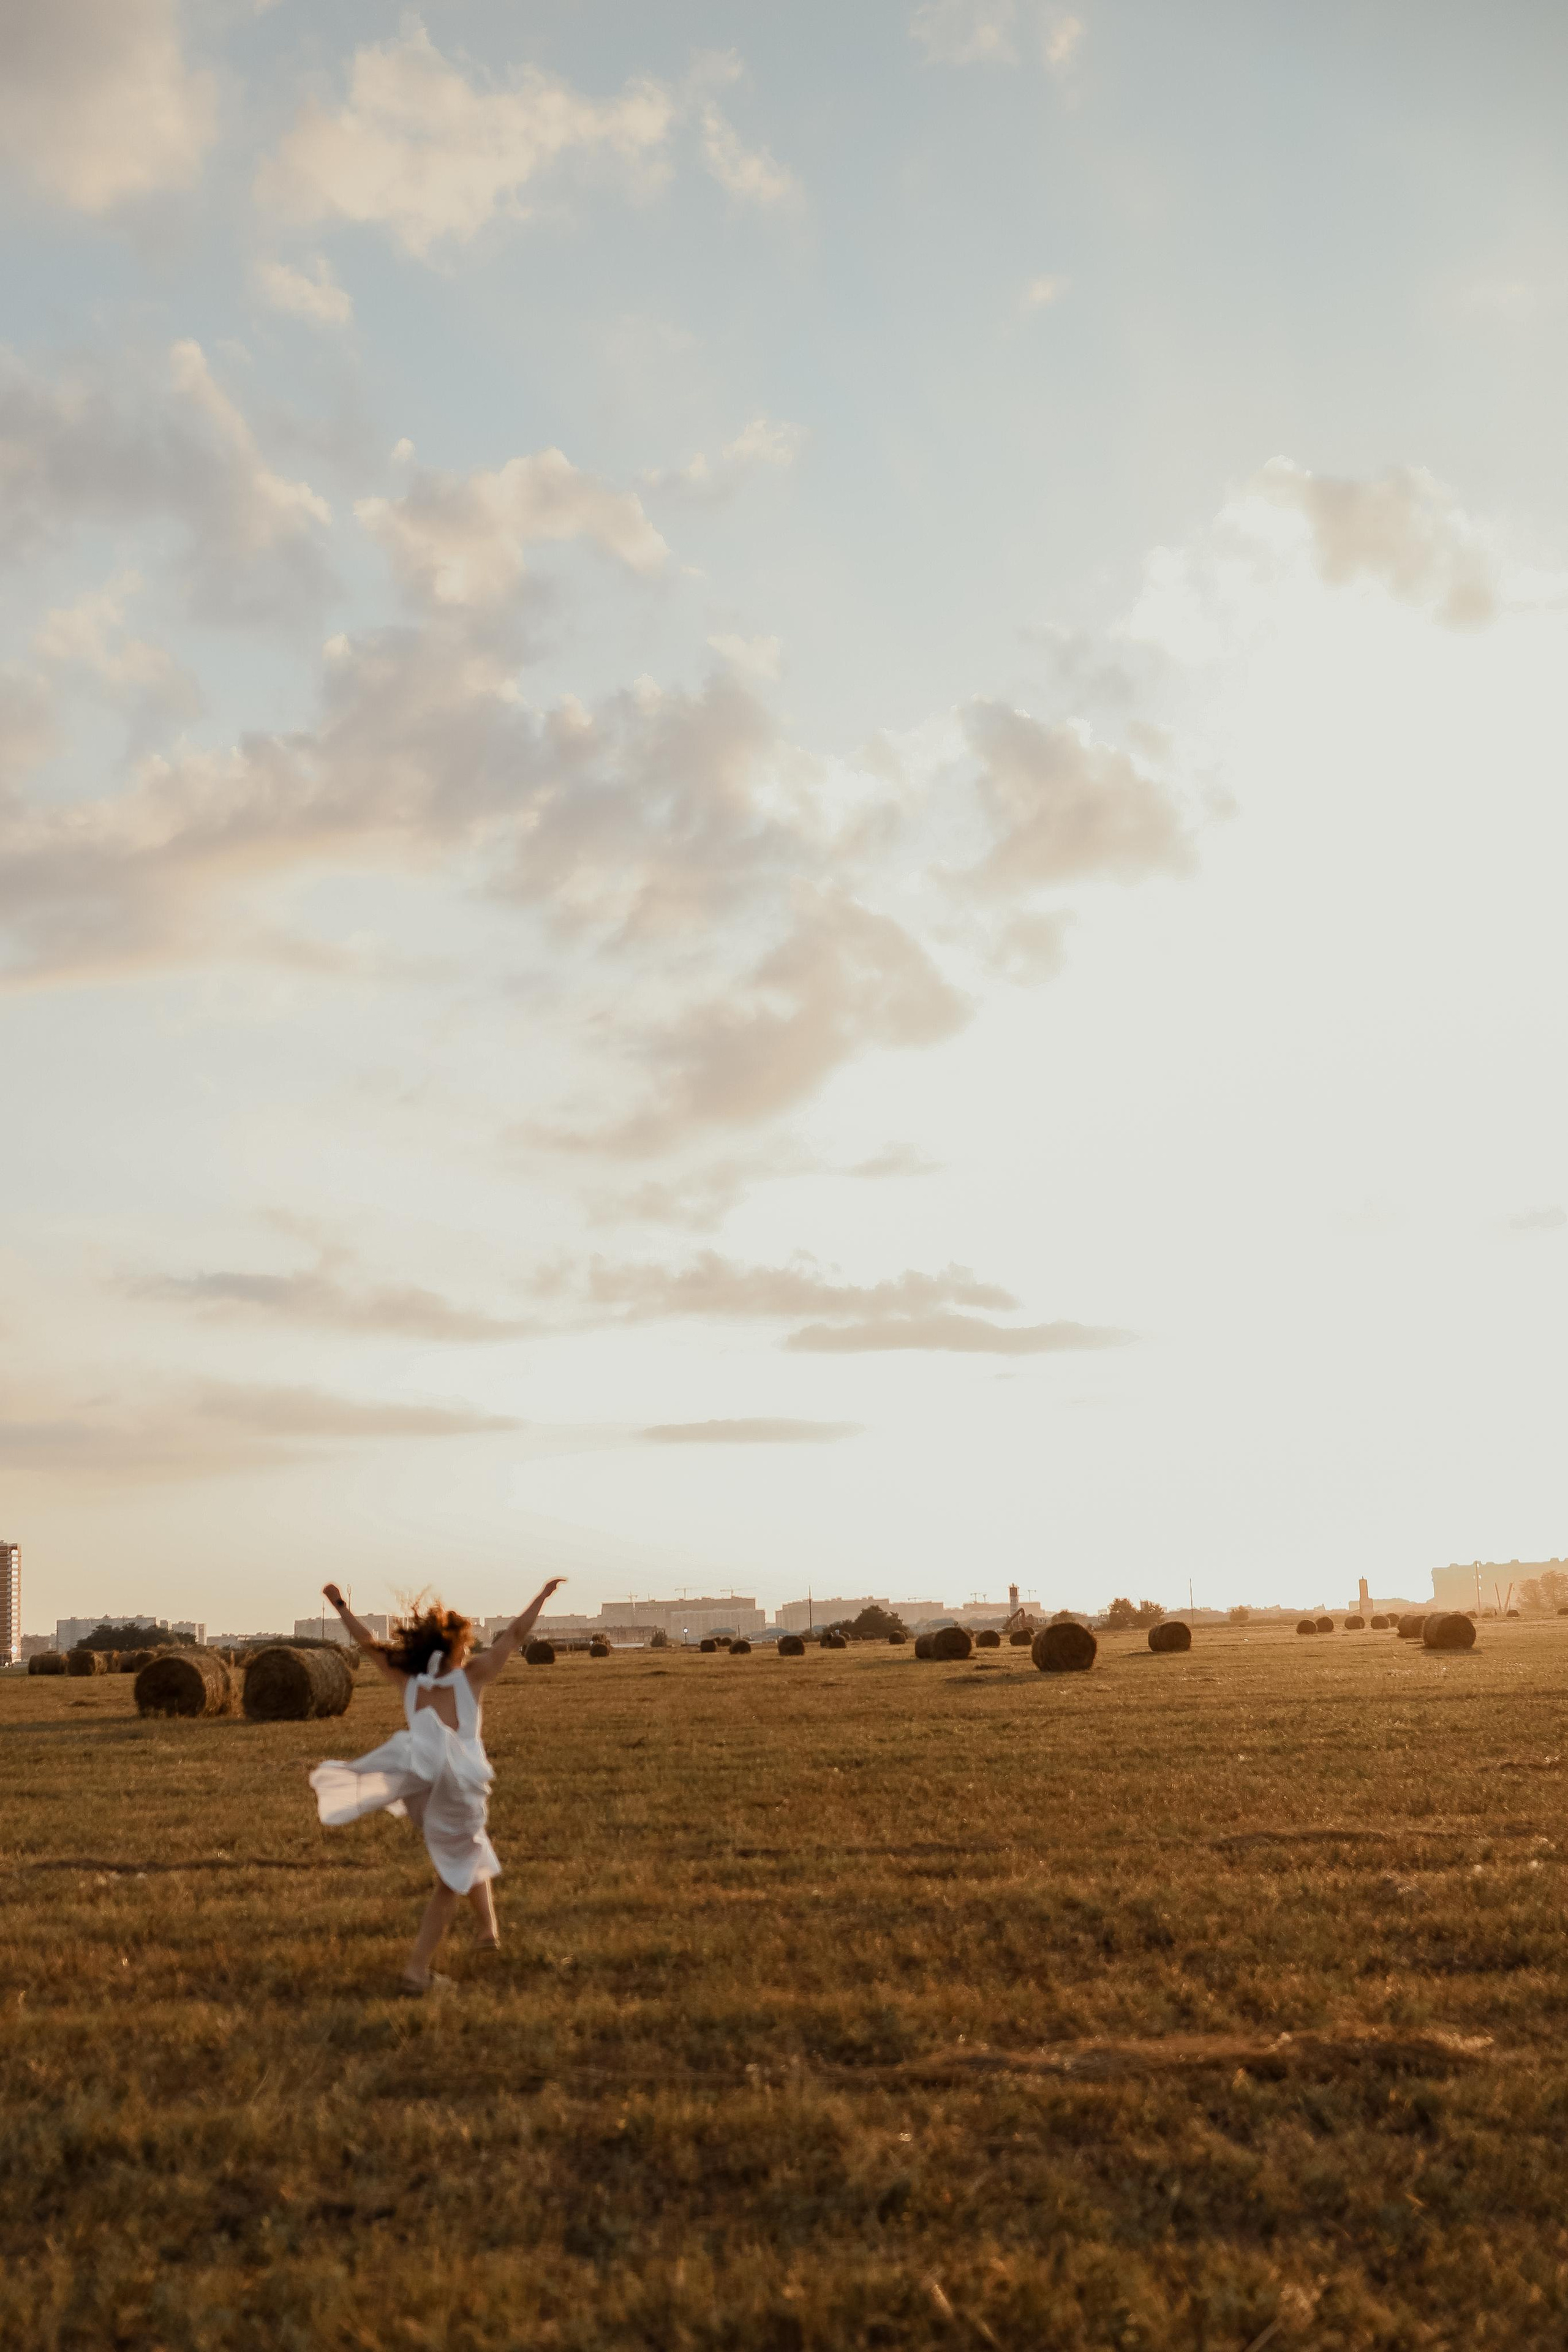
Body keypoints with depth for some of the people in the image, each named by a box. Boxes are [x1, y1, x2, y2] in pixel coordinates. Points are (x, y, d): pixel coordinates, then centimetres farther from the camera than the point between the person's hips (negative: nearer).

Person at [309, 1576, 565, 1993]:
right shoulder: (471, 1677, -1)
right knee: (452, 1879, 12)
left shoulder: (406, 1680, 6)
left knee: (471, 1848, 32)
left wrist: (340, 1605, 26)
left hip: (424, 1789, 4)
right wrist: (544, 1594, 11)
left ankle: (488, 1927, 32)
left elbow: (368, 1642, 15)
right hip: (460, 1791, -4)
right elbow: (515, 1634, 3)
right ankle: (417, 1969, 7)